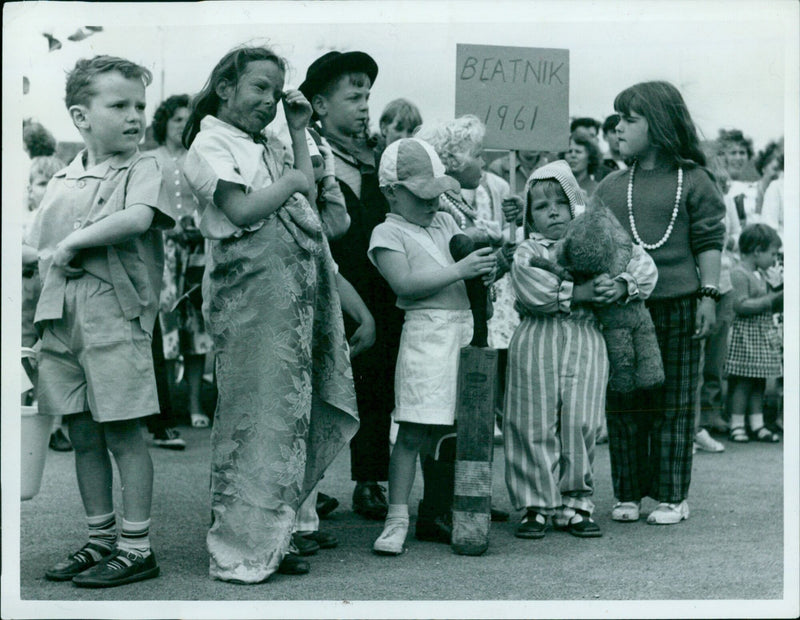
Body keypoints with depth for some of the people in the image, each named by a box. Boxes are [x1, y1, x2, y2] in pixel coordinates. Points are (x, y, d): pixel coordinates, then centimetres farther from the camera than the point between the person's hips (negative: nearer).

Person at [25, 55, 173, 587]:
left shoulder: (144, 169, -2)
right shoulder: (62, 183, 15)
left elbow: (138, 218, -22)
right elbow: (41, 255, 19)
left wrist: (74, 242, -16)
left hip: (116, 318, -6)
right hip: (62, 319, 6)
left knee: (124, 433, -1)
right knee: (84, 436, 11)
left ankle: (137, 548, 8)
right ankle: (101, 541, 23)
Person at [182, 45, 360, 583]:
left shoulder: (268, 145, 22)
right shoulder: (211, 143, -3)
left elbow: (308, 199, 18)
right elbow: (242, 210, -16)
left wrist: (299, 133, 18)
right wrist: (289, 181, -2)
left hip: (298, 290, 8)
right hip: (252, 287, -8)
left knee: (289, 412, 9)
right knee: (255, 414, -6)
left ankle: (271, 538, 18)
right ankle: (240, 550, 2)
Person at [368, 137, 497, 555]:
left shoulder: (446, 222, 19)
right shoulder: (388, 233, -2)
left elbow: (469, 257, 23)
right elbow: (405, 284, -15)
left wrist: (488, 264, -1)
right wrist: (459, 270, -17)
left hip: (466, 326, 6)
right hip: (426, 331, -6)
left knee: (448, 428, 8)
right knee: (414, 430, -7)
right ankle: (397, 518, -2)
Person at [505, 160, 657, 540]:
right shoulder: (527, 252, 6)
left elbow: (645, 266, 11)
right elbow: (532, 288, -14)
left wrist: (621, 287, -9)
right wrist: (582, 292, -16)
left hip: (586, 340, 2)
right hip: (537, 340, -1)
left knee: (580, 423, 0)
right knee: (536, 425, -1)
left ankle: (574, 503, 11)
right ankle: (536, 505, 8)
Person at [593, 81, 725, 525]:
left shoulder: (693, 180, 3)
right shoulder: (610, 187, 12)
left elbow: (709, 241, 2)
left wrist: (708, 294, -5)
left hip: (677, 306, -3)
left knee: (674, 403, 4)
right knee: (624, 403, 5)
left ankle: (673, 496, 13)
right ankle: (628, 494, 16)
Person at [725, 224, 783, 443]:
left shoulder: (761, 274, 16)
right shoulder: (740, 274, -14)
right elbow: (741, 305, -23)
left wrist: (780, 298, 6)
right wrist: (772, 300, -20)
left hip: (763, 335, 9)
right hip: (745, 336, -9)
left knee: (759, 382, 10)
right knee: (743, 382, -4)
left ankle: (757, 425, 14)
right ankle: (736, 425, 2)